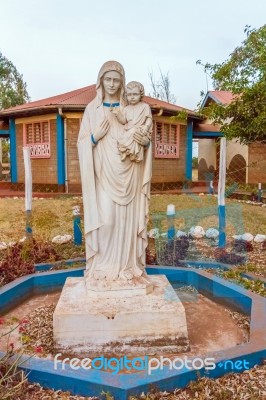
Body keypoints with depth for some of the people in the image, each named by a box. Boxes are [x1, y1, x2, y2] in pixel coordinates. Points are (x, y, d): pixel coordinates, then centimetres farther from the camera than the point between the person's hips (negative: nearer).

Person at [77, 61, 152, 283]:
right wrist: (95, 136, -15)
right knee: (105, 218, -6)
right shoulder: (92, 109, 6)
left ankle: (127, 265, 15)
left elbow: (142, 137, 13)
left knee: (127, 217, 3)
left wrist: (145, 142, -10)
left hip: (127, 173, 2)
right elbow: (82, 142, 4)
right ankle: (103, 265, 8)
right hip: (104, 173, -1)